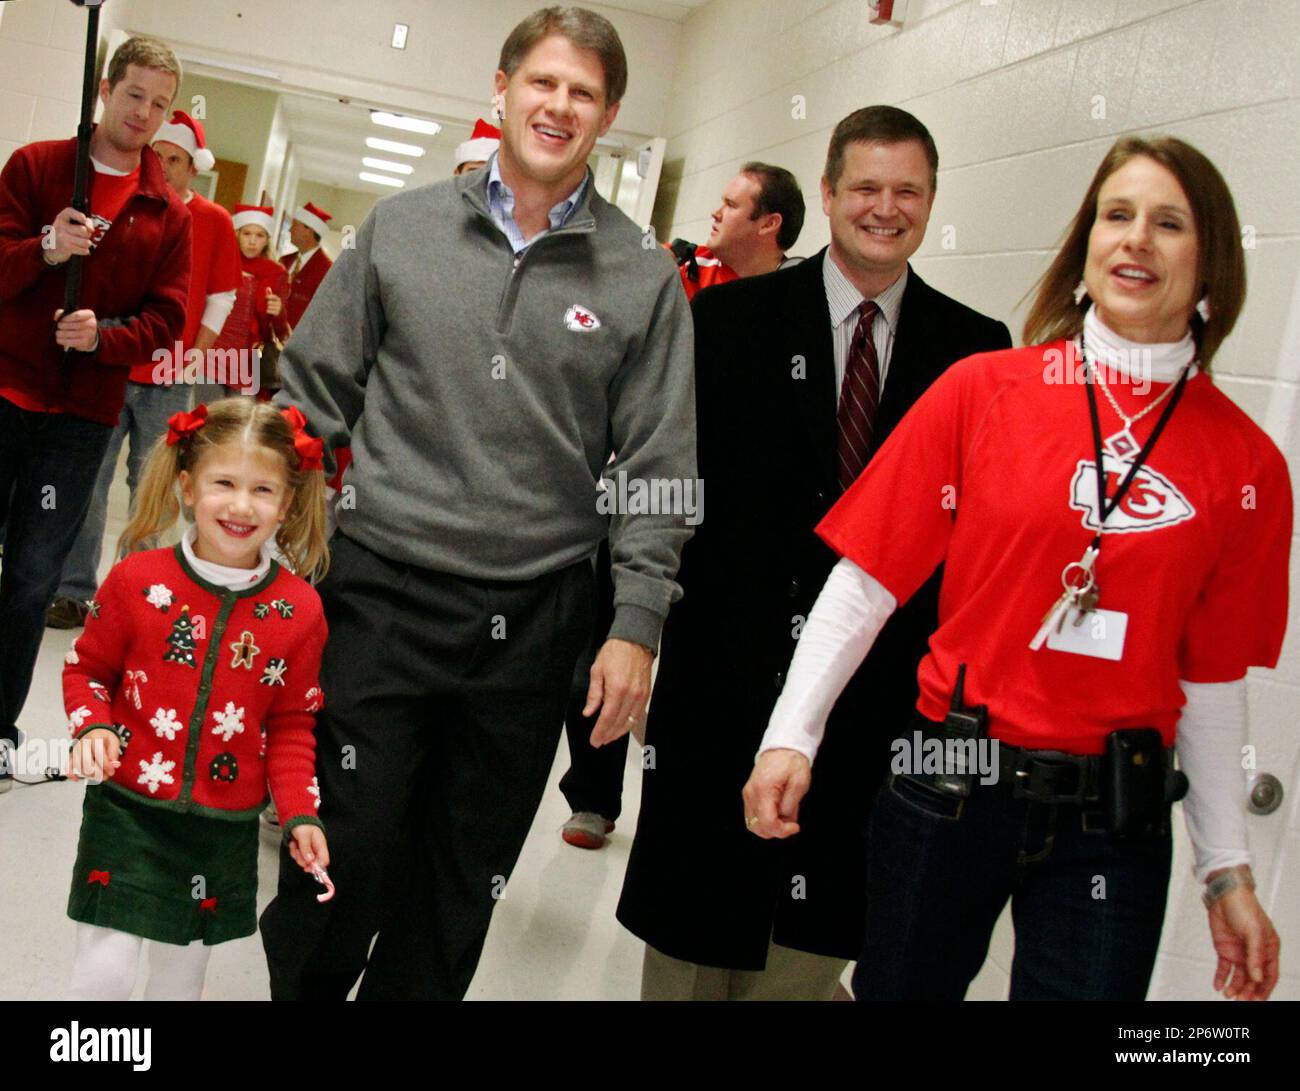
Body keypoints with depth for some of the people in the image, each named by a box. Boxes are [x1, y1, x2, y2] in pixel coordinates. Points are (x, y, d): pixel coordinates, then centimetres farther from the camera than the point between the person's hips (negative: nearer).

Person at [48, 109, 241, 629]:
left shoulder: (214, 222, 3)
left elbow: (221, 299, 4)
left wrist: (193, 356, -6)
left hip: (168, 378, -1)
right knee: (89, 479, 0)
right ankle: (75, 589, 7)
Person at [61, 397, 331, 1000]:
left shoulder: (299, 610, -5)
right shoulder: (137, 579, -9)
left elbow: (291, 724, 4)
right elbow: (86, 668, 5)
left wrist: (300, 813, -5)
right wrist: (93, 727, -14)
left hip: (223, 831, 2)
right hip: (127, 812, -1)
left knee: (180, 978, 16)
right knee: (105, 973, -2)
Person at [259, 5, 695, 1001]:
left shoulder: (643, 276, 3)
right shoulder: (402, 228, 5)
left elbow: (658, 467, 2)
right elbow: (314, 394, 8)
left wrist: (637, 626, -4)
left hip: (534, 619, 1)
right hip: (379, 593, 0)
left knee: (460, 889, 14)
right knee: (342, 858, 4)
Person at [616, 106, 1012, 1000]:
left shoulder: (975, 347, 3)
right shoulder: (733, 318, -1)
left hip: (884, 679, 1)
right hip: (734, 661, -1)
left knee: (816, 933, 14)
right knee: (696, 933, 14)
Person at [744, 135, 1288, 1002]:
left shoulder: (1247, 463, 2)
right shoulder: (982, 390, -3)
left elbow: (1213, 678, 6)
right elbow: (869, 578, -4)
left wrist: (1229, 872, 8)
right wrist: (792, 735, -11)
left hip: (1115, 820, 1)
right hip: (949, 783, 0)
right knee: (901, 985, 15)